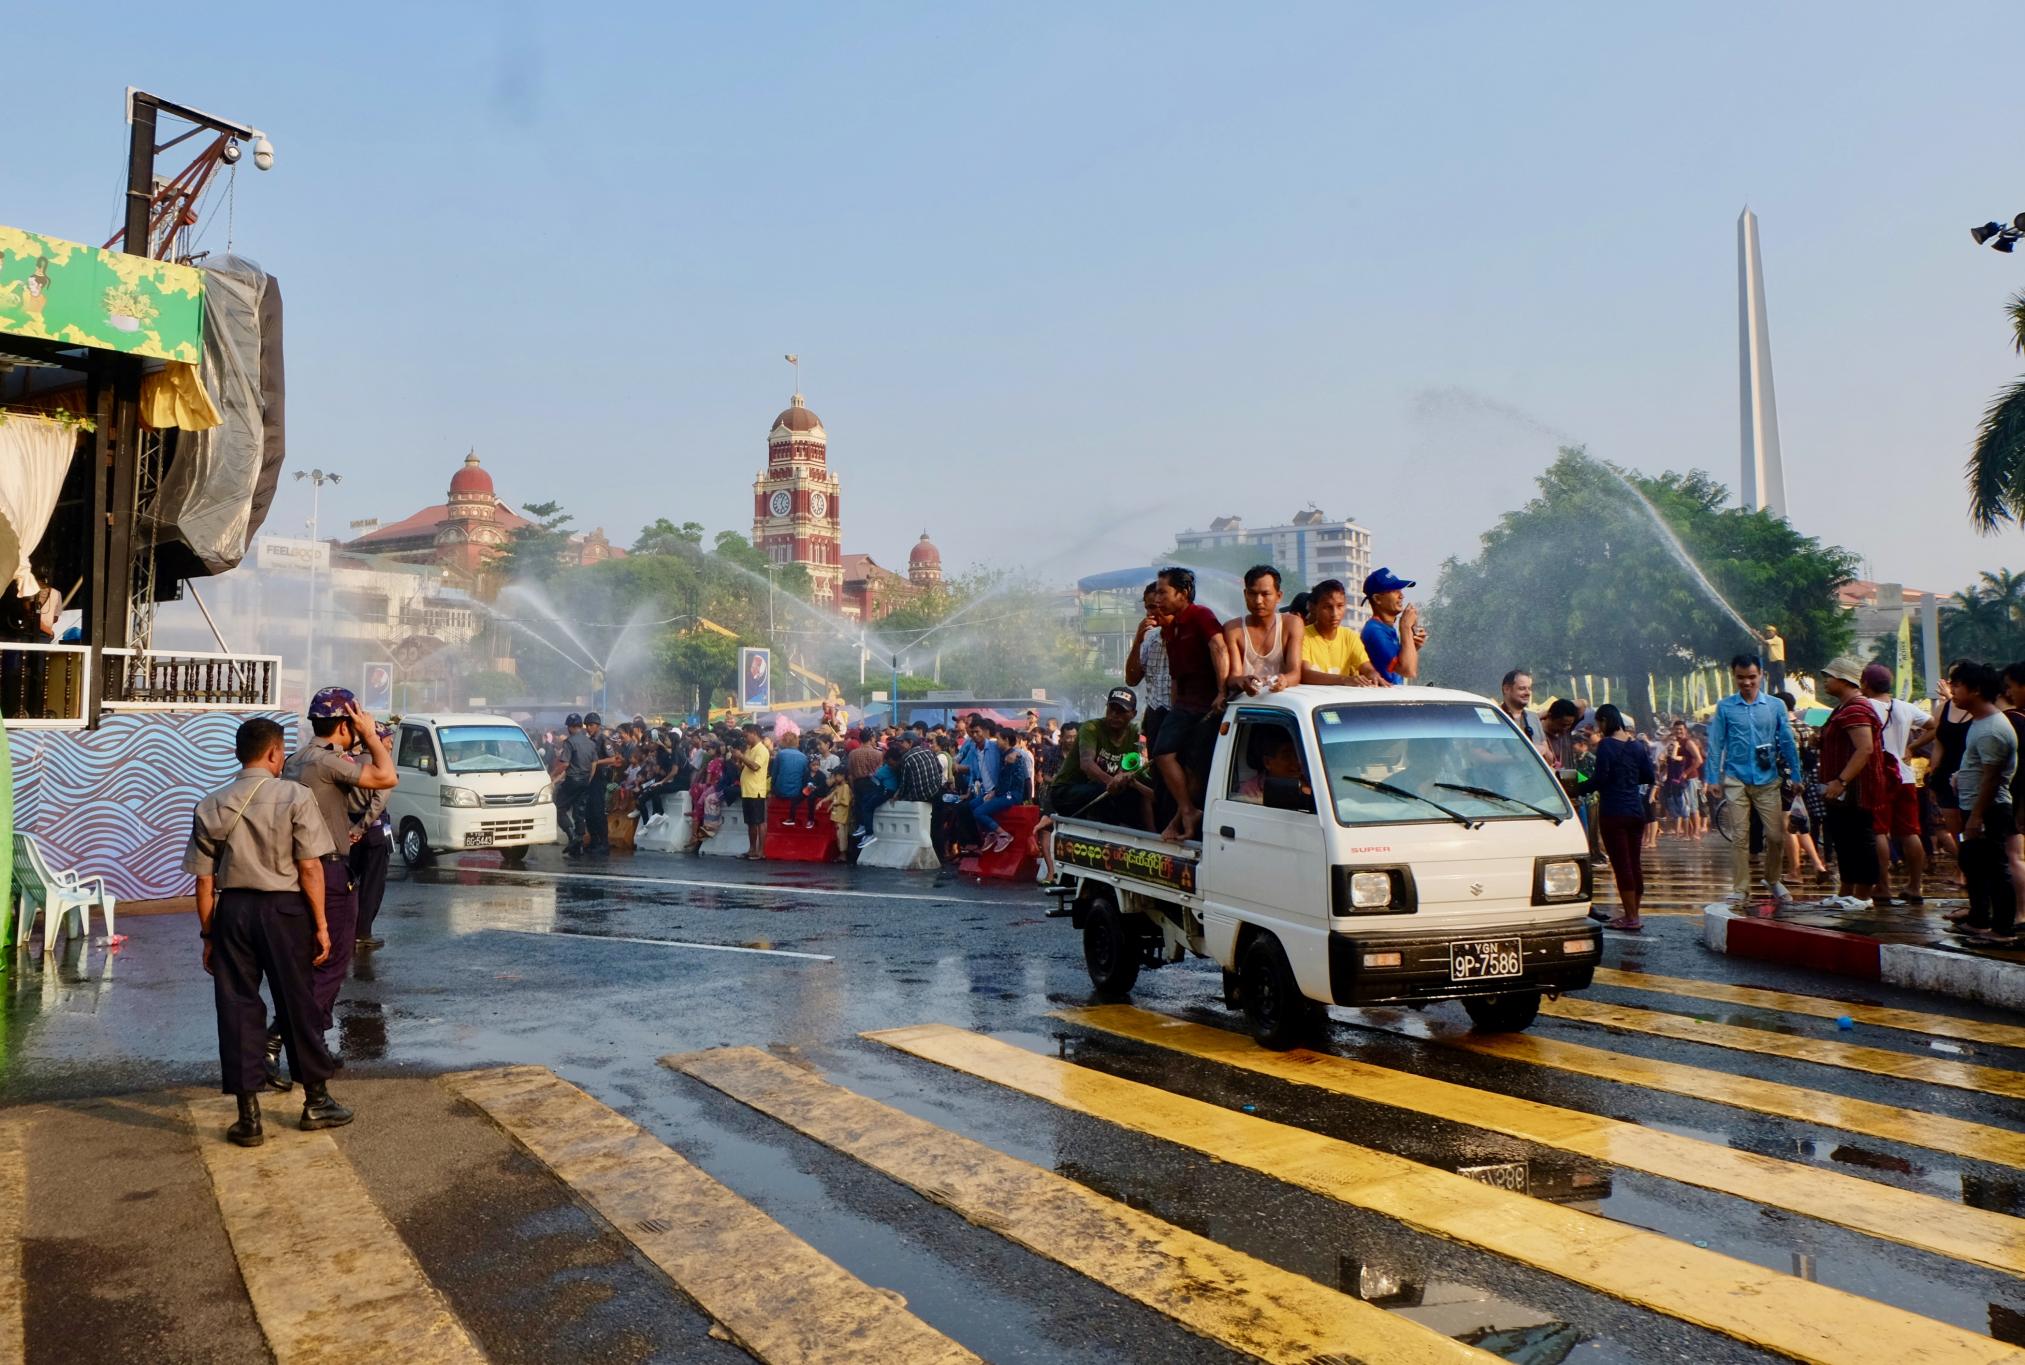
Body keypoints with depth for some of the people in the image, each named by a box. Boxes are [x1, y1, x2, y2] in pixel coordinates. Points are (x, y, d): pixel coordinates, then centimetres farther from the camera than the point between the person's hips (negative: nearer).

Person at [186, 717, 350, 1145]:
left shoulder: (211, 806, 2)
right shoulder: (295, 797, -8)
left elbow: (204, 880, 3)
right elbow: (310, 868, -11)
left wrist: (208, 934, 11)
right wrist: (320, 924, -5)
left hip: (232, 910, 3)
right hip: (284, 909, -3)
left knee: (237, 1008, 8)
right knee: (297, 1005, 10)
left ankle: (249, 1117, 12)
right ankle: (316, 1101, 22)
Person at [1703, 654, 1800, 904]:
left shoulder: (1776, 706, 2)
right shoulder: (1725, 707, 0)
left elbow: (1787, 743, 6)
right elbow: (1715, 745, 2)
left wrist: (1796, 777, 4)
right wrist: (1713, 779, -3)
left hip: (1767, 780, 1)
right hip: (1735, 780, -1)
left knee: (1776, 835, 3)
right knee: (1739, 836, 2)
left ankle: (1773, 880, 27)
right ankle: (1740, 888, 10)